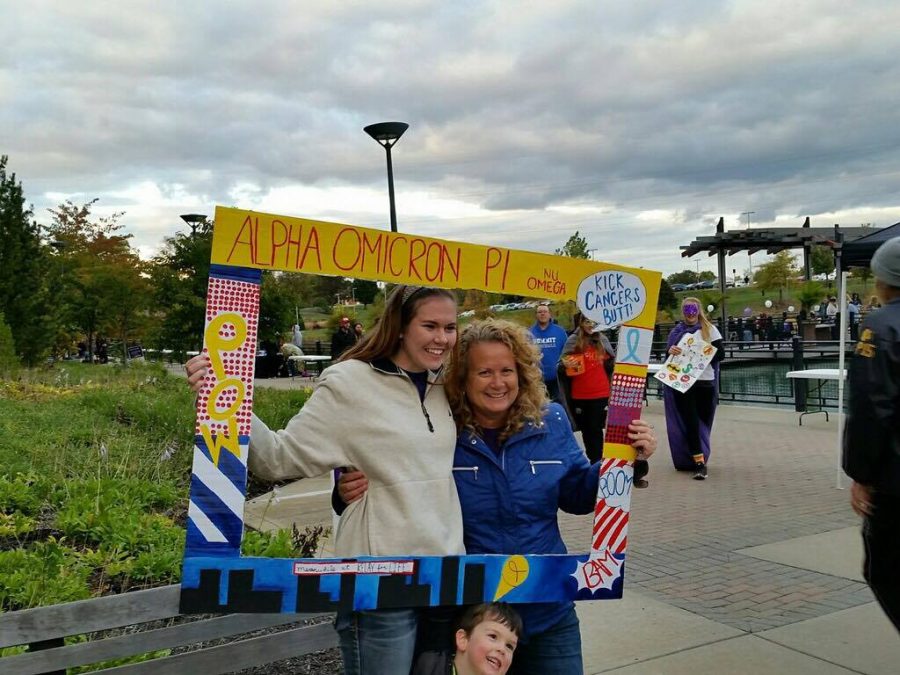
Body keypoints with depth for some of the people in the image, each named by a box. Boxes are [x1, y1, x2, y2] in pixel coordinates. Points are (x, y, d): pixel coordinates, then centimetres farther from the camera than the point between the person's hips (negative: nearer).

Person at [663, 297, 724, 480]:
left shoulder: (709, 329, 7)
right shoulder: (677, 331, 11)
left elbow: (720, 354, 2)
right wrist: (671, 351, -14)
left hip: (705, 382, 0)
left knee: (702, 421, 7)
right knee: (690, 421, -9)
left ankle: (694, 458, 24)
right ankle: (699, 462, -11)